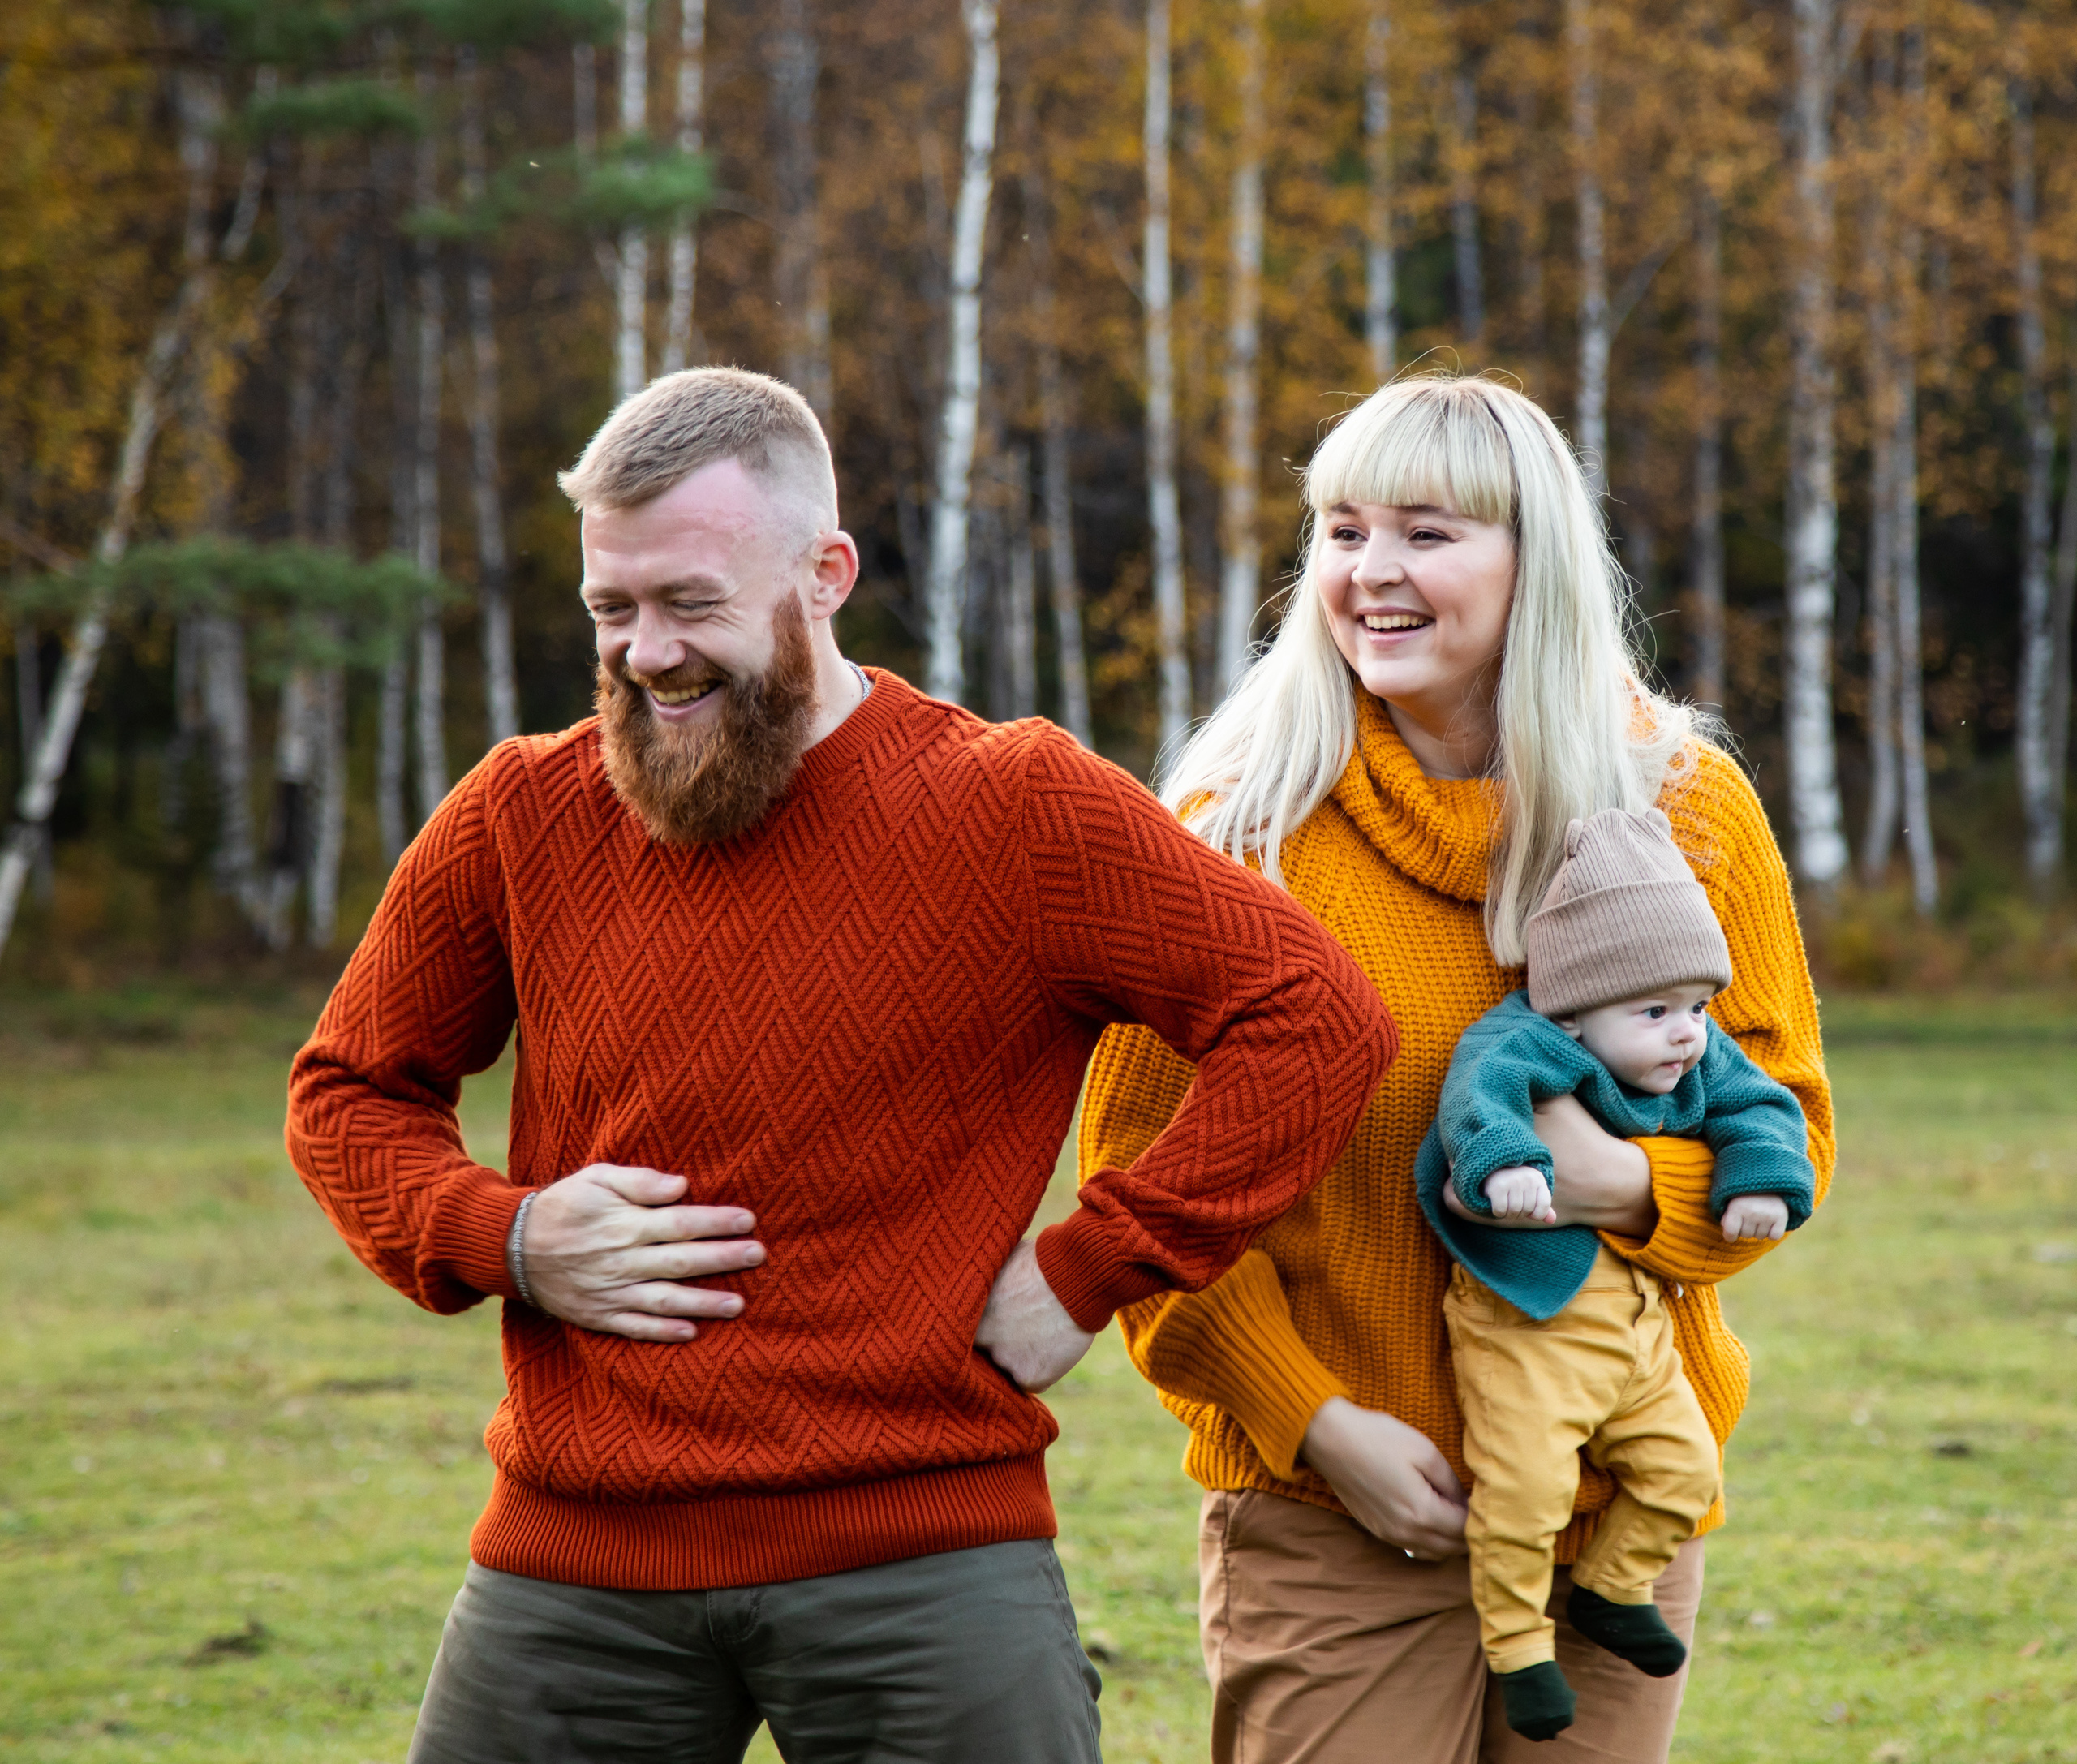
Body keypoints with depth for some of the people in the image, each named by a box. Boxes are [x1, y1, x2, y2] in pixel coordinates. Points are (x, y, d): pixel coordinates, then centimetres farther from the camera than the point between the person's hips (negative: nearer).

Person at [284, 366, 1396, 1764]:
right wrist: (498, 1239, -1)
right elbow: (350, 1091, 19)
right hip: (577, 1556, 3)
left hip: (925, 1558, -3)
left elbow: (1319, 1019, -5)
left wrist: (1092, 1269, -9)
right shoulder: (522, 820, 6)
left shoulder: (1014, 810, -4)